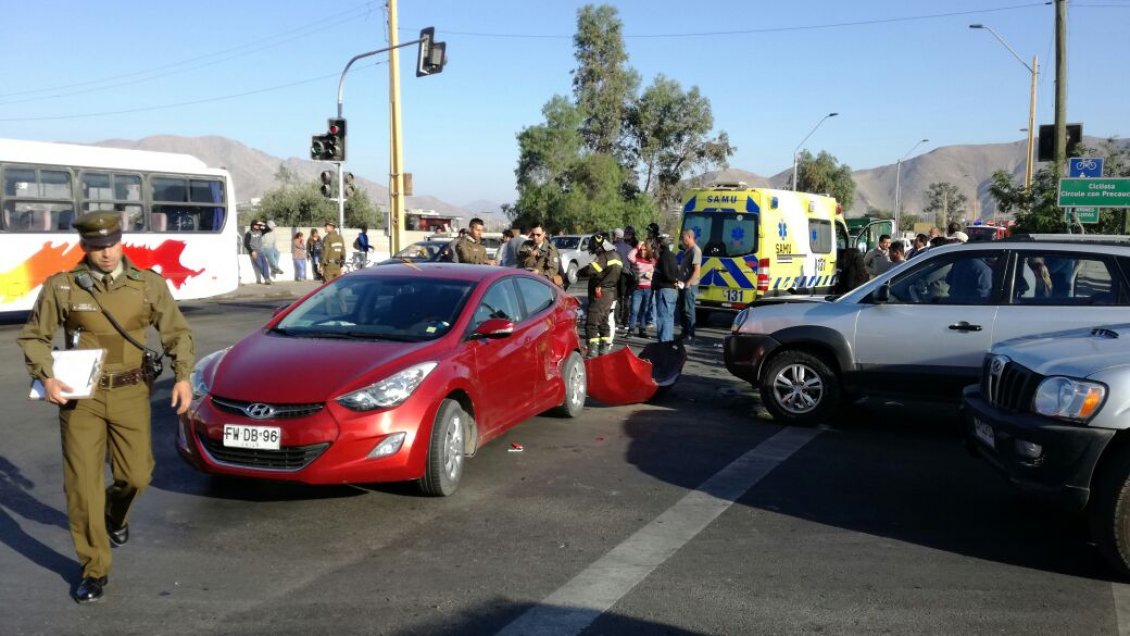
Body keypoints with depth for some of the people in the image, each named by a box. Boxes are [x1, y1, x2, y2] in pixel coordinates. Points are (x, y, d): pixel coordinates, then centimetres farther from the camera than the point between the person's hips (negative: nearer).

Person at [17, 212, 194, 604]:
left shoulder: (149, 284, 0)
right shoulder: (62, 287, -3)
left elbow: (177, 333, 6)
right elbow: (33, 337, 5)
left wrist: (183, 376, -7)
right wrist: (46, 377, -10)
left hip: (130, 393, 1)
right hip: (80, 396, -1)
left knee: (136, 475, 5)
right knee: (82, 484, 0)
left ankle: (115, 513, 43)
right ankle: (94, 570, 14)